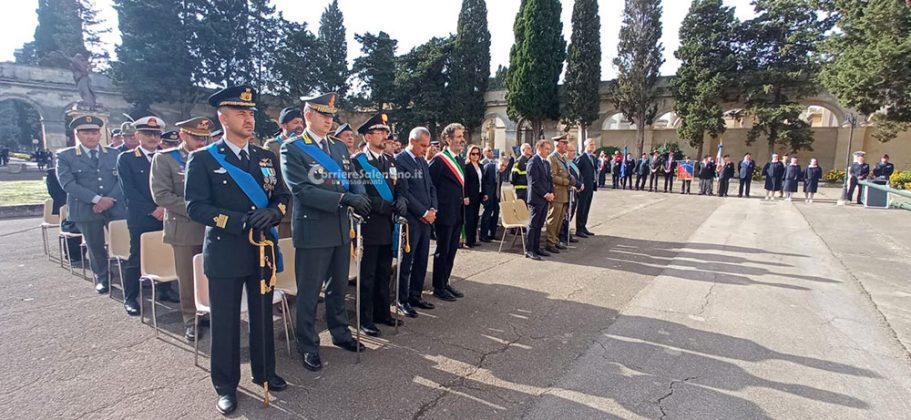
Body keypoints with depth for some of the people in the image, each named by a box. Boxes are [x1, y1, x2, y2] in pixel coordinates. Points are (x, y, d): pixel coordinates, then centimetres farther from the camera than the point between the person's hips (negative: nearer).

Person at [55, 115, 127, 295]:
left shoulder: (115, 154, 9)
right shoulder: (65, 156, 3)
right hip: (86, 210, 0)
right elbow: (68, 184, -8)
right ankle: (102, 278, 31)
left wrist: (111, 199, -13)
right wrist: (97, 199, -18)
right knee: (95, 248, 12)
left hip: (116, 208, 1)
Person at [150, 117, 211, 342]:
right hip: (184, 228, -2)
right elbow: (161, 194, -9)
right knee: (188, 279, 7)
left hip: (212, 226, 3)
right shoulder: (164, 158, -1)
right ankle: (191, 320, 20)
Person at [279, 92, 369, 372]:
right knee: (309, 293, 7)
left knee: (338, 287, 20)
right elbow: (302, 189, -20)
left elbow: (353, 180, 11)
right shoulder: (292, 149, -8)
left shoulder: (340, 147, 12)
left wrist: (360, 196, -13)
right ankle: (308, 346, 23)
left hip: (341, 228, 6)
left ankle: (340, 333, 37)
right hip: (312, 231, -6)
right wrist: (344, 198, -27)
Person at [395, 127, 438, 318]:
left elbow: (431, 187, 17)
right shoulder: (399, 160, -10)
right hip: (410, 220, -8)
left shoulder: (423, 161, 16)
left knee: (421, 261, 13)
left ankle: (415, 295, 25)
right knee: (406, 262, 2)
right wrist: (424, 213, -13)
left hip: (426, 219, 8)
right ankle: (402, 300, 14)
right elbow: (404, 192, -16)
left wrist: (433, 209, 1)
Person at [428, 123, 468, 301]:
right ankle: (438, 287, 14)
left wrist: (463, 198, 12)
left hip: (458, 213, 8)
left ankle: (445, 283, 26)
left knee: (452, 250, 14)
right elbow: (430, 186, -13)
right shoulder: (439, 160, -12)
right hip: (444, 213, -8)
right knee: (442, 251, 2)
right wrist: (437, 207, -11)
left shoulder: (460, 160, 14)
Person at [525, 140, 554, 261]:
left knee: (539, 225, 12)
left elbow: (549, 179, 18)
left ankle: (536, 248, 19)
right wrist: (545, 194, -14)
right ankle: (529, 250, 1)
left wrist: (551, 193, 3)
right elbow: (534, 182, -17)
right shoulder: (533, 161, -12)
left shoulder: (546, 162, 16)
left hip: (545, 198, 8)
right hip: (536, 198, -8)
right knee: (533, 225, -4)